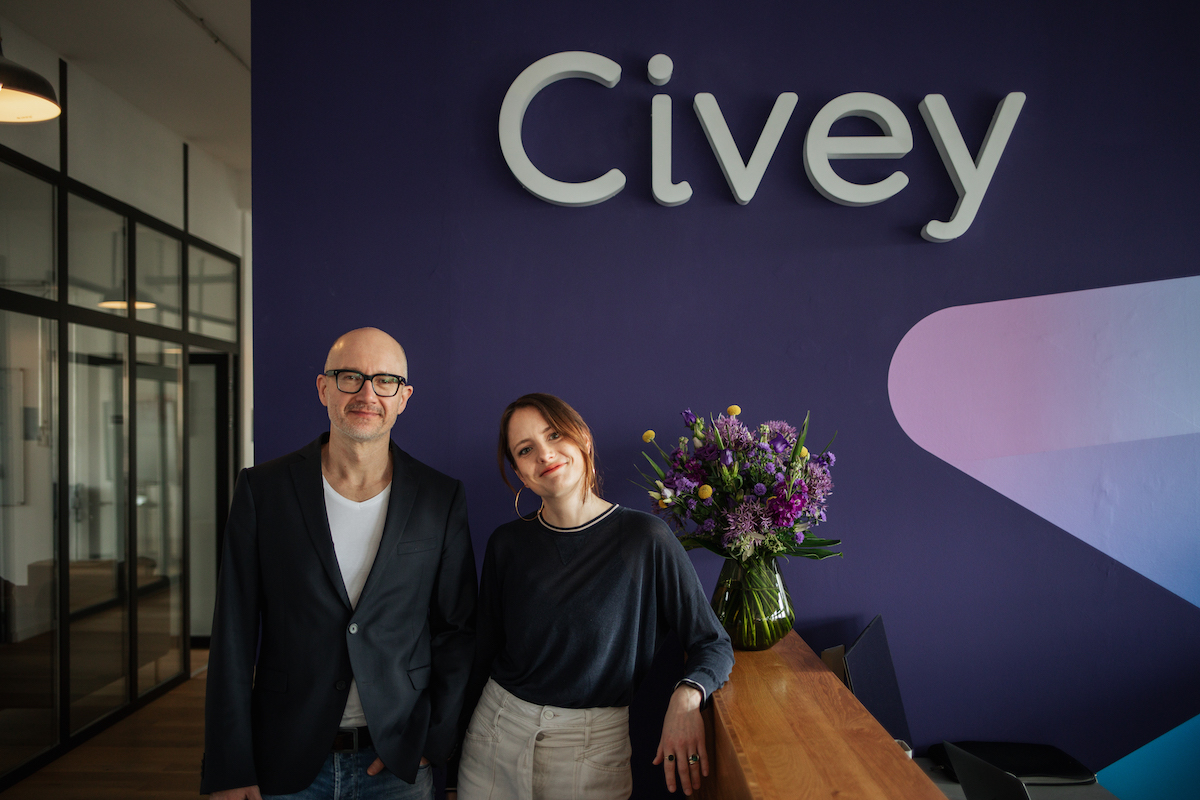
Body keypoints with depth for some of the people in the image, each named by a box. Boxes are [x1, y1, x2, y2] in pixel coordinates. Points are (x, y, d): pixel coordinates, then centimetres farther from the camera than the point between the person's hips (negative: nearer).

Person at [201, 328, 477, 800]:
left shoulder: (441, 499, -4)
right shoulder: (263, 490, -5)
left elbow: (456, 628, 1)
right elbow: (234, 636, -4)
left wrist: (432, 739, -5)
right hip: (285, 762, 0)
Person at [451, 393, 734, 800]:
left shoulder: (645, 538, -12)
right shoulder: (507, 543, -3)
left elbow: (714, 643, -8)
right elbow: (485, 646, 5)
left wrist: (686, 696, -27)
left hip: (594, 744, -2)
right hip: (496, 730, 3)